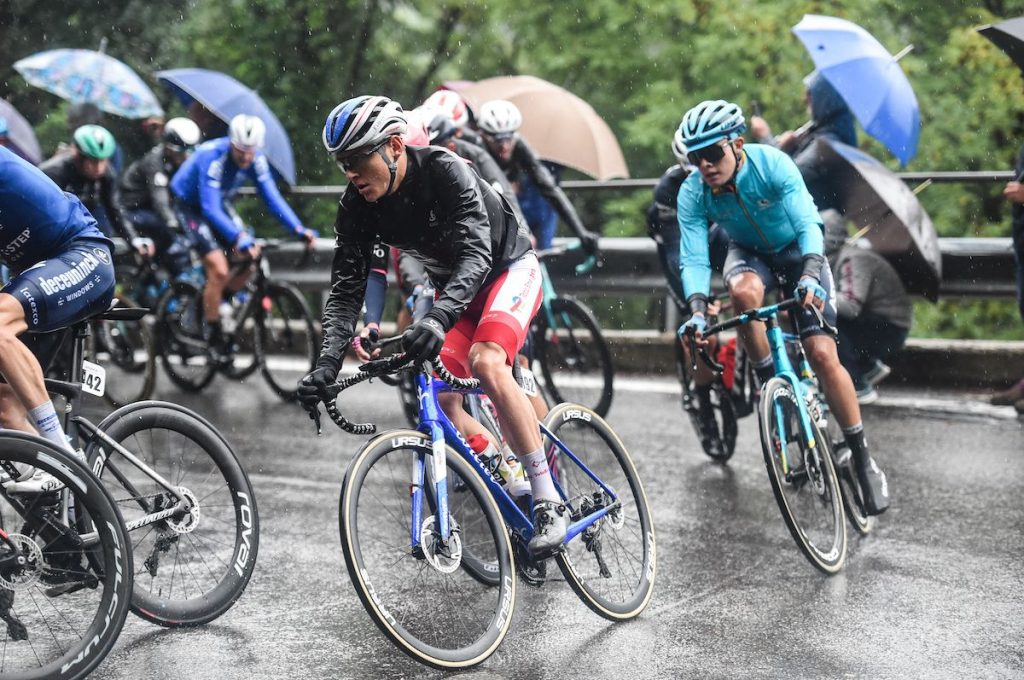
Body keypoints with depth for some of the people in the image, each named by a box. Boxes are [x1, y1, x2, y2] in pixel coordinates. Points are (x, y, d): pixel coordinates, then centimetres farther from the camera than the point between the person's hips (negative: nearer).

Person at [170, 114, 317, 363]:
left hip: (221, 204, 6)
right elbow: (210, 209, -39)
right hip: (189, 205, -6)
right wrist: (239, 238, -51)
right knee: (219, 270, -20)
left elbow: (272, 197, -16)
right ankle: (215, 338, -6)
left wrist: (298, 229, -30)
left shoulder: (257, 160, -17)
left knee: (249, 260, -10)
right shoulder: (212, 157, -34)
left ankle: (212, 302, 13)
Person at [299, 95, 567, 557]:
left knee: (486, 363, -32)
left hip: (508, 267, -6)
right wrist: (327, 363, -33)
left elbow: (476, 254, -42)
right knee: (440, 401, -11)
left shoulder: (445, 172, -31)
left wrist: (438, 318, -59)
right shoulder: (357, 206, -15)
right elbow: (345, 289, -17)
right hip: (454, 285, 6)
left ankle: (549, 503, -25)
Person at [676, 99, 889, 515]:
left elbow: (808, 224, -38)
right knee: (744, 291, -37)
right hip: (749, 253, 2)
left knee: (823, 355, -13)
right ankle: (769, 384, -16)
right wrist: (697, 309, -45)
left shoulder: (772, 165, -30)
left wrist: (810, 275, -56)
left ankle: (863, 460, -1)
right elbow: (694, 258, -27)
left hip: (797, 251, -2)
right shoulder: (693, 193, -22)